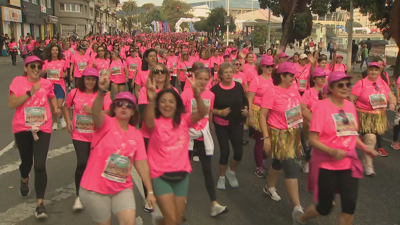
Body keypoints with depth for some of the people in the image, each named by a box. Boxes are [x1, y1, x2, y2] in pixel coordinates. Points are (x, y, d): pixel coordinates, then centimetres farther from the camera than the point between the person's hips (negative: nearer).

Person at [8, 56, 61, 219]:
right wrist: (30, 92, -22)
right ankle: (24, 179, 55)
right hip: (22, 128, 0)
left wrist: (56, 108, 4)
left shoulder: (47, 83, 1)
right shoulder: (18, 81, -6)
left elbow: (52, 96, 23)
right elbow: (11, 104, -16)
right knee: (27, 161, 18)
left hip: (42, 128, 0)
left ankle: (40, 203, -1)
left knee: (40, 165, -10)